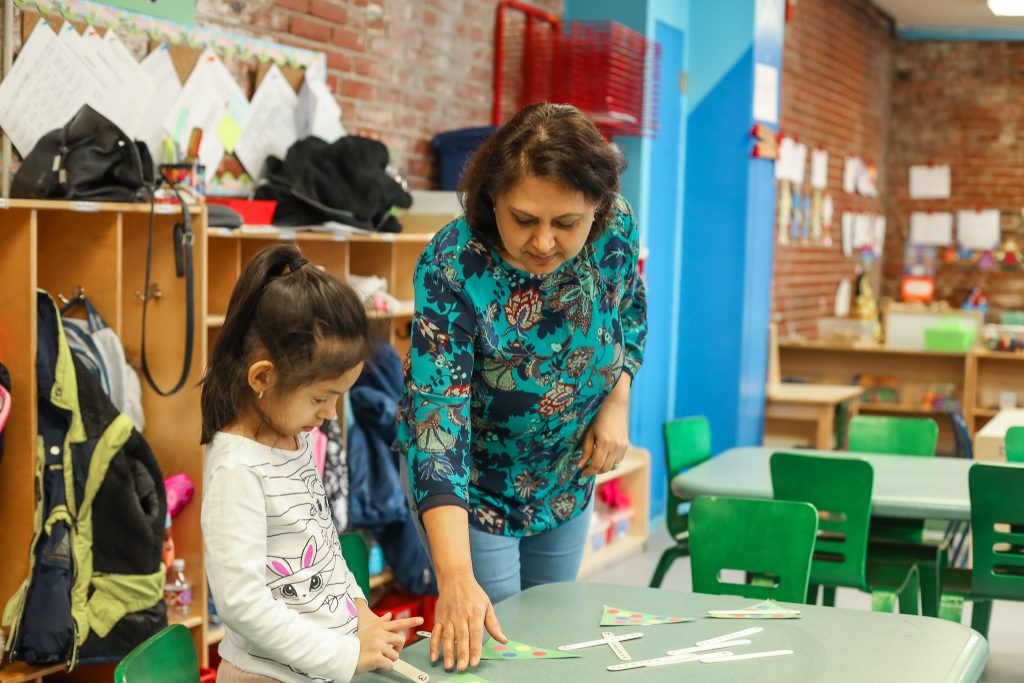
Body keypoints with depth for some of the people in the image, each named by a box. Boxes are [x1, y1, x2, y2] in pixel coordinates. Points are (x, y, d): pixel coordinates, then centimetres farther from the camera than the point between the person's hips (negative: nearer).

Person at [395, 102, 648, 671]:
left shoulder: (616, 226, -21)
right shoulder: (452, 268, -34)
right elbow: (437, 420, -39)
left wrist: (617, 404, -11)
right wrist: (456, 580, -47)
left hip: (567, 476, 4)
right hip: (475, 485, -4)